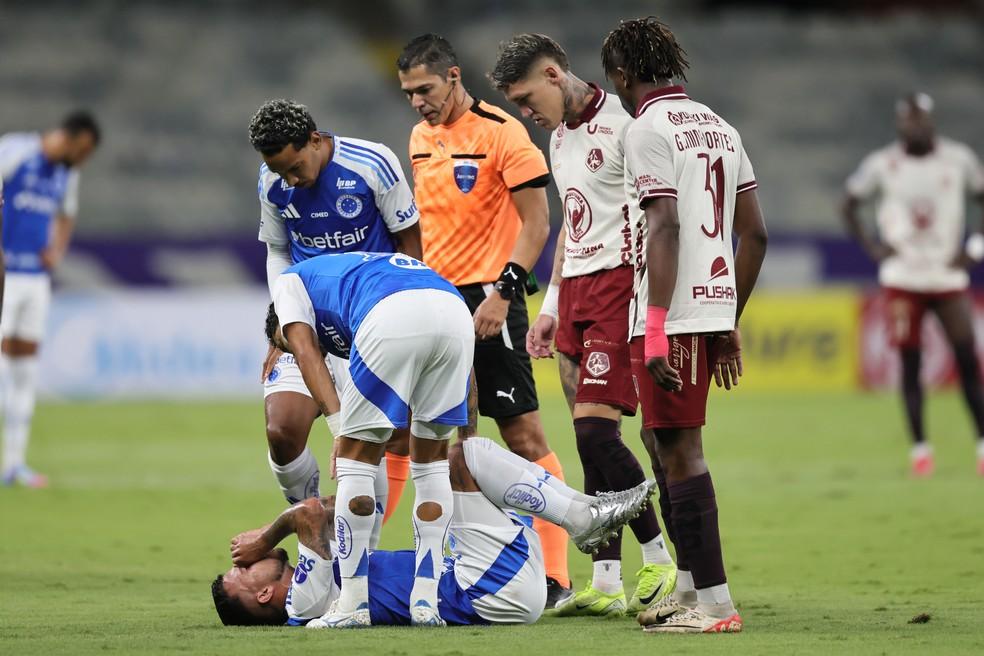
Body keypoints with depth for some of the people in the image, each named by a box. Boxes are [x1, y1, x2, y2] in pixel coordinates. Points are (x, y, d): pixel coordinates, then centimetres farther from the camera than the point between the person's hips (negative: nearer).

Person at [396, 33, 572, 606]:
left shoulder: (502, 133, -11)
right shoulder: (421, 138, 12)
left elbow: (537, 222, -12)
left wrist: (502, 291, -19)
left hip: (488, 300, -7)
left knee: (523, 435, -7)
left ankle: (554, 576, -6)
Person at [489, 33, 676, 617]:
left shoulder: (623, 125, -12)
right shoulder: (560, 134, 18)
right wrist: (551, 307, 23)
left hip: (619, 288, -9)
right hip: (576, 291, 9)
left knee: (595, 429, -15)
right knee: (591, 439, 5)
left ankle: (662, 562, -3)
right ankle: (607, 583, 6)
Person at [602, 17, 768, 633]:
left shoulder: (649, 130, -9)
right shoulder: (718, 126, 16)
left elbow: (665, 229, -19)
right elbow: (756, 233, 17)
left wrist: (658, 327, -21)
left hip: (676, 315, -8)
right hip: (713, 308, 8)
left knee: (681, 450, -7)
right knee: (673, 447, 18)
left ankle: (715, 602, -10)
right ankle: (690, 588, 22)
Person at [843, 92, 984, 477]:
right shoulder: (882, 164, 0)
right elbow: (849, 206, 11)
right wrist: (871, 246, -1)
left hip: (948, 276, 0)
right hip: (902, 279, 0)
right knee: (910, 363, -2)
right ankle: (920, 449, 5)